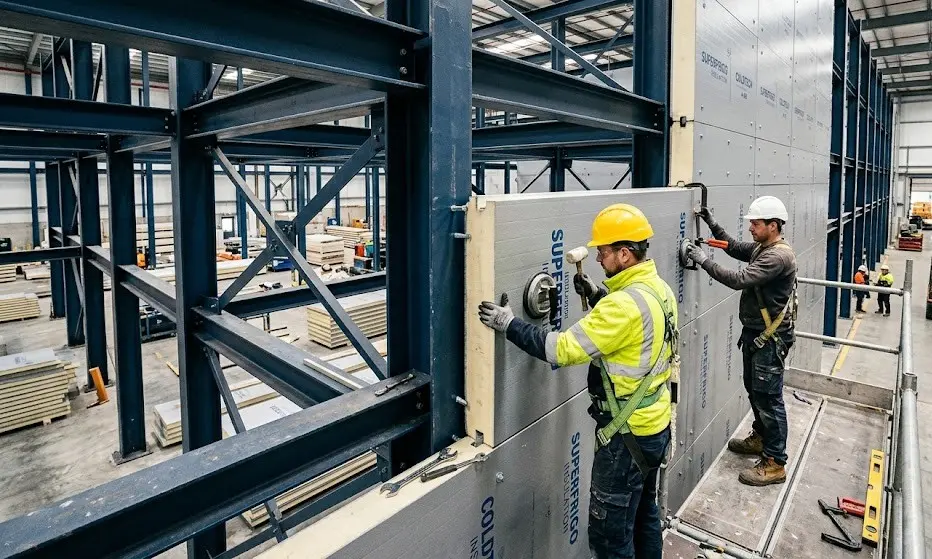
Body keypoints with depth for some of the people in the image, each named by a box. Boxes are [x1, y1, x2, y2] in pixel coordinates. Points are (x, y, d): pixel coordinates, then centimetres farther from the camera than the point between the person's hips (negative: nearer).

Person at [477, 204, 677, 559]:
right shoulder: (659, 289, 2)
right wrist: (599, 296, 7)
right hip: (655, 423, 10)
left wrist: (508, 324, -21)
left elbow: (563, 349, -29)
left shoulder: (624, 304, -29)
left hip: (628, 435, -10)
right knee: (644, 514, 26)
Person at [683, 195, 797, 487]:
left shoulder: (778, 256, -23)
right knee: (754, 389, 22)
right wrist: (712, 225, 8)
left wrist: (703, 260, -26)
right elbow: (735, 248, 20)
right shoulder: (763, 248, 7)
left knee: (768, 397, -3)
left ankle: (775, 464, 8)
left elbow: (739, 280, -30)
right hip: (755, 334, 10)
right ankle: (761, 438, 41)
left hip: (770, 339, -10)